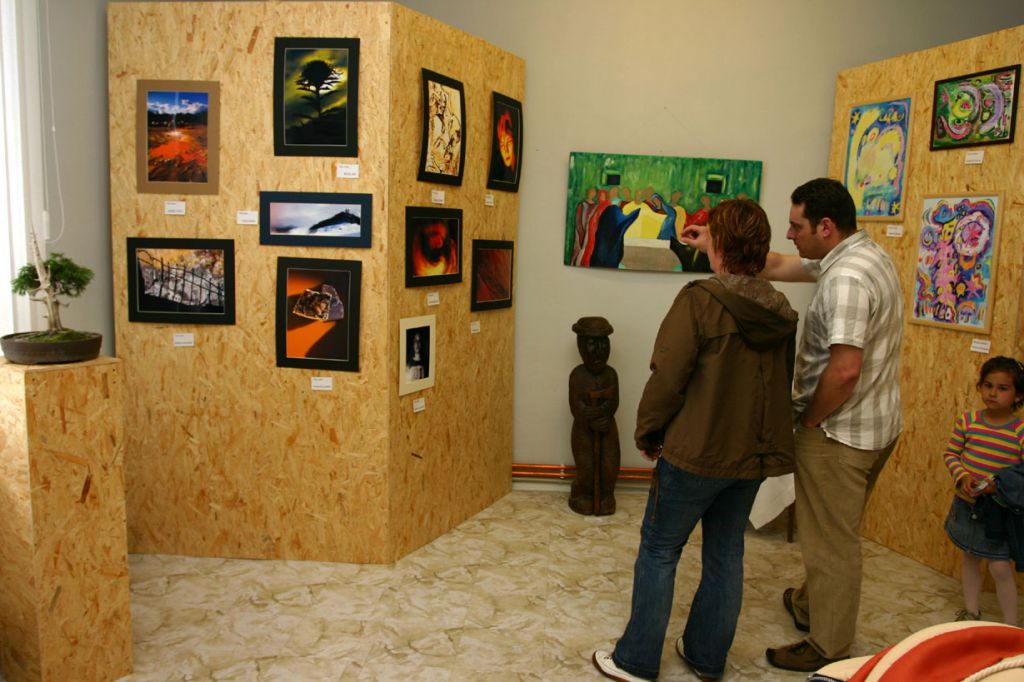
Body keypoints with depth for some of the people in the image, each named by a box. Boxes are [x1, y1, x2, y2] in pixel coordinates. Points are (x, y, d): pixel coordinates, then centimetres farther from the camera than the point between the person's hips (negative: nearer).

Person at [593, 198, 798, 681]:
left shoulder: (699, 301, -18)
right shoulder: (782, 313, 3)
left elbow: (667, 378, -17)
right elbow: (783, 383, 10)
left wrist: (647, 433, -3)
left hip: (696, 452, -6)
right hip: (755, 455, 7)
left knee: (658, 552, 8)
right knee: (725, 555, 18)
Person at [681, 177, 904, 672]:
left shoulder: (846, 279, -26)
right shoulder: (859, 257, 7)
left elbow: (844, 371, -31)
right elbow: (777, 267, 15)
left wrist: (808, 422, -16)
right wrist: (713, 245, 12)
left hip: (840, 433, -10)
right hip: (875, 426, 10)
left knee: (831, 539, 5)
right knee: (834, 533, 25)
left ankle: (828, 649, 22)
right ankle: (810, 605, 45)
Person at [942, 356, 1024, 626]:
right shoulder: (967, 420, -6)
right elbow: (950, 454, 3)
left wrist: (1000, 485, -24)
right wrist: (962, 477, -14)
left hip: (1000, 509, -4)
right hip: (966, 503, 4)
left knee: (1000, 567, -2)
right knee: (970, 557, 19)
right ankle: (971, 611, 38)